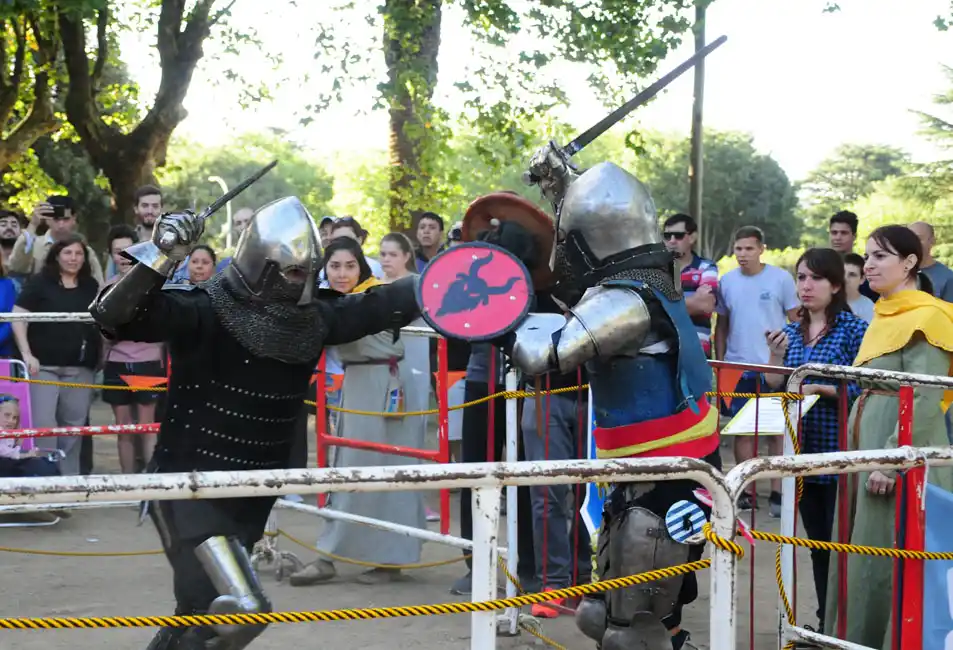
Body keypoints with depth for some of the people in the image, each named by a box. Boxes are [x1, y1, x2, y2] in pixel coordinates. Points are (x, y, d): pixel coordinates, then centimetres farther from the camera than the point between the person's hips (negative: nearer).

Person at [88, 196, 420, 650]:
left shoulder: (313, 319, 2)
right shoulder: (204, 311, -17)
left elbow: (377, 307, 14)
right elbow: (113, 316, -27)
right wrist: (159, 257, -38)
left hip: (252, 498, 7)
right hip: (188, 492, -7)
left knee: (202, 613, 17)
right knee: (242, 611, -22)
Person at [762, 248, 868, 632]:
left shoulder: (853, 329, -7)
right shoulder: (791, 332, 9)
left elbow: (863, 391, -11)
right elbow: (774, 391, 9)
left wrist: (818, 387, -19)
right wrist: (775, 357, -7)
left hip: (839, 453, -6)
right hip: (803, 453, 6)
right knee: (818, 542, 14)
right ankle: (826, 624, 23)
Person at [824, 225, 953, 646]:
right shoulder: (884, 316, 15)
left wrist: (892, 460, -22)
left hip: (902, 452, -9)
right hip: (867, 440, 9)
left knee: (890, 559, -4)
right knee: (861, 555, 13)